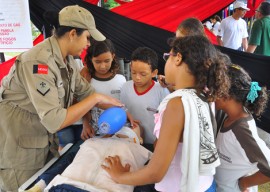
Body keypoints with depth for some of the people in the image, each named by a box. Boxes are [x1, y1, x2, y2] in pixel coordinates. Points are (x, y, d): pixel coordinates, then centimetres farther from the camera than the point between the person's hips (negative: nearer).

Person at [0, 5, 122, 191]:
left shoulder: (67, 59, -1)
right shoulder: (39, 61, -28)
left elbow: (86, 93, 5)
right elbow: (54, 121, -33)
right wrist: (96, 98, -25)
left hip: (43, 139, 8)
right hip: (16, 143, -8)